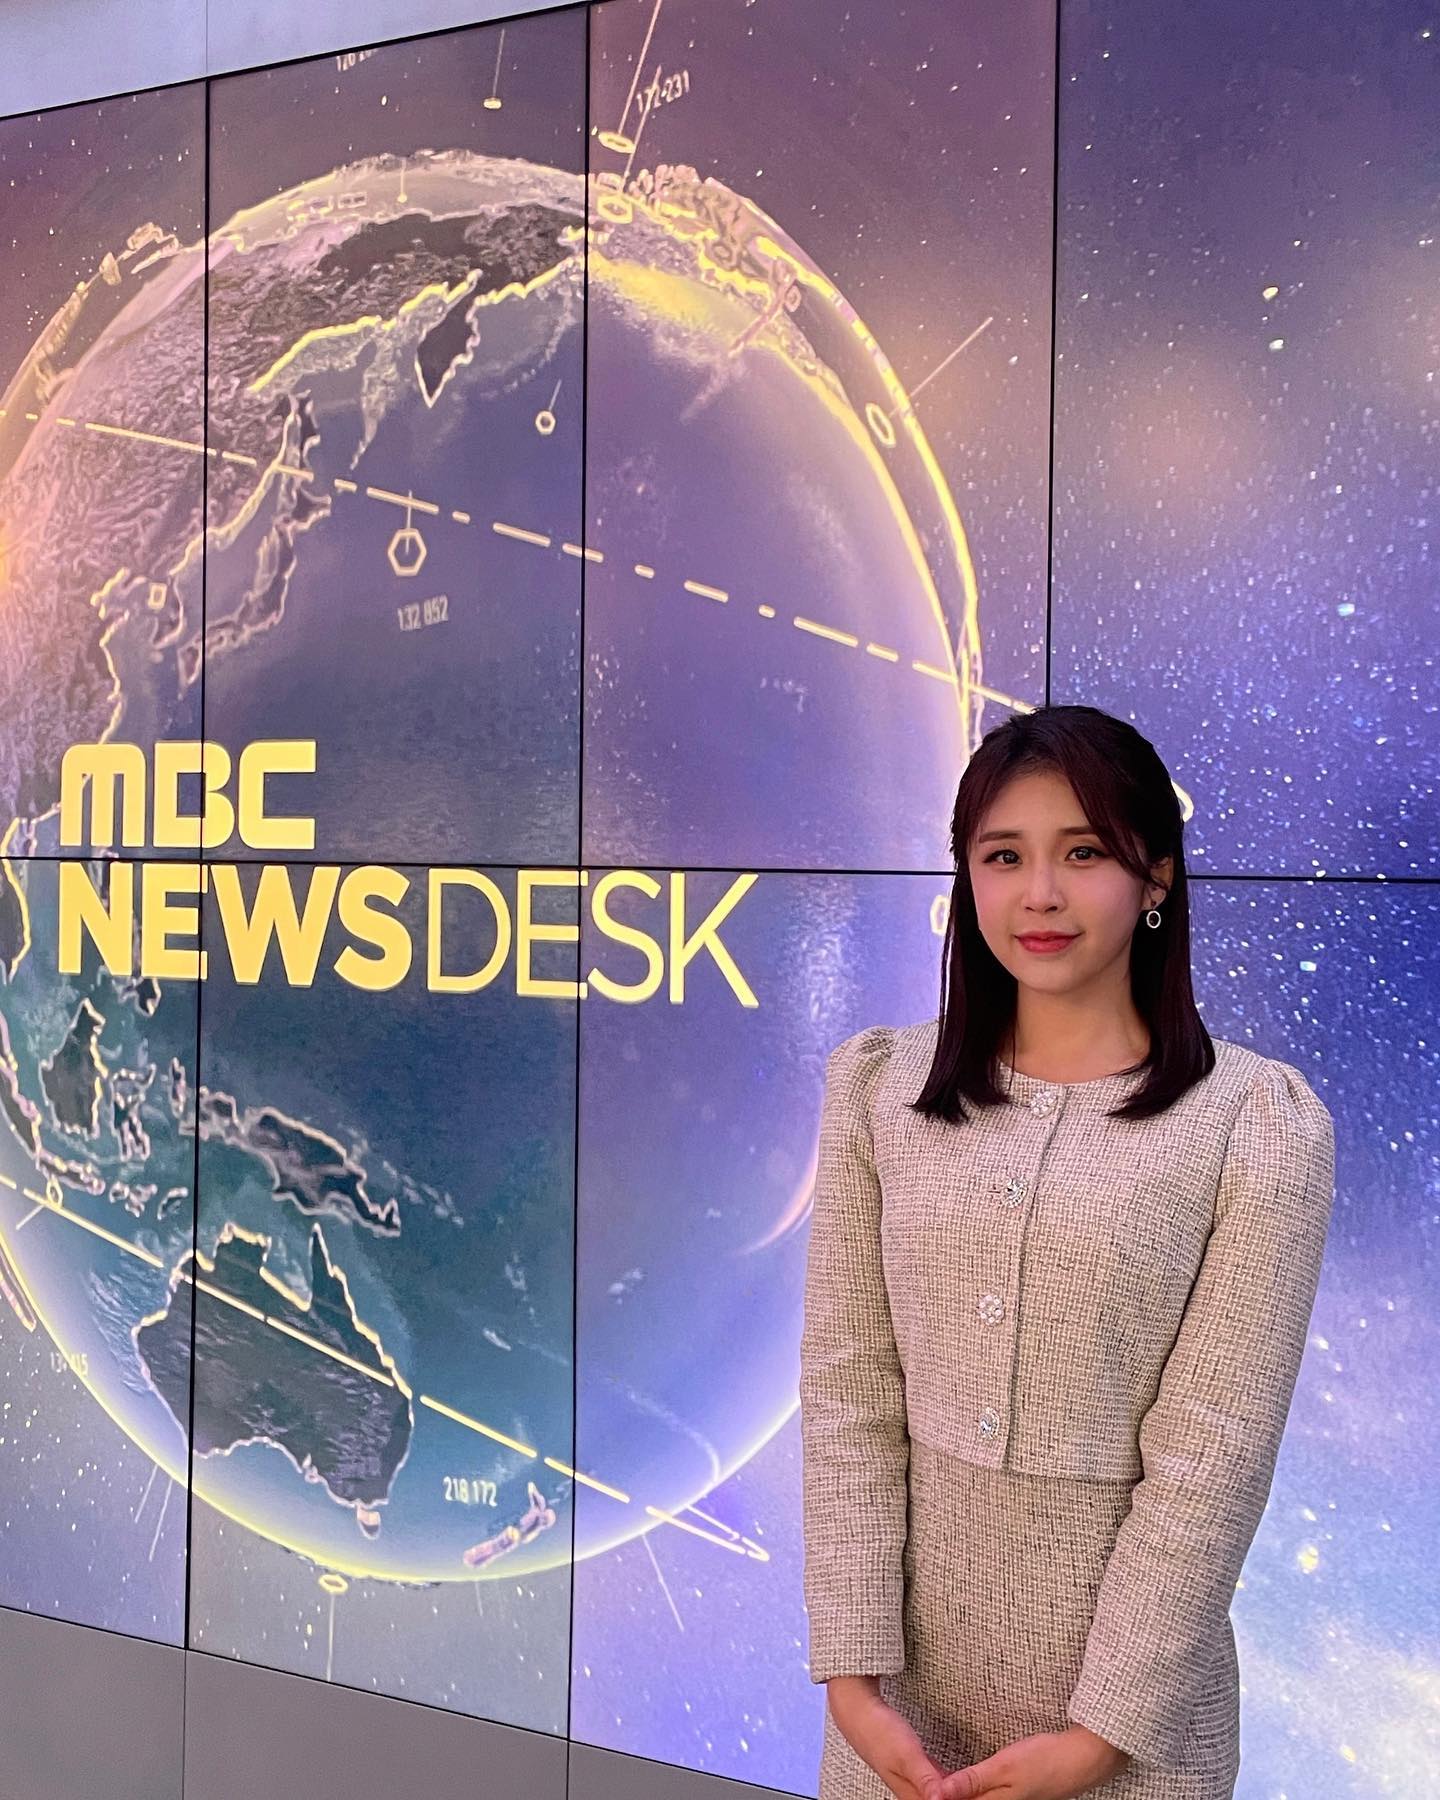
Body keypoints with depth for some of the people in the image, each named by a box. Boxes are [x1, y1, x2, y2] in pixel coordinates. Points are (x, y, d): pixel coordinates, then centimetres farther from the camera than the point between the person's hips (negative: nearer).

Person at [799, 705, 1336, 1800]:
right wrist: (852, 1673, -9)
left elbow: (1211, 1456, -12)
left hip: (1128, 1655, -2)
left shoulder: (1258, 1124, -10)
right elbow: (848, 1396, -5)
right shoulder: (880, 1088, -3)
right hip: (906, 1652, 3)